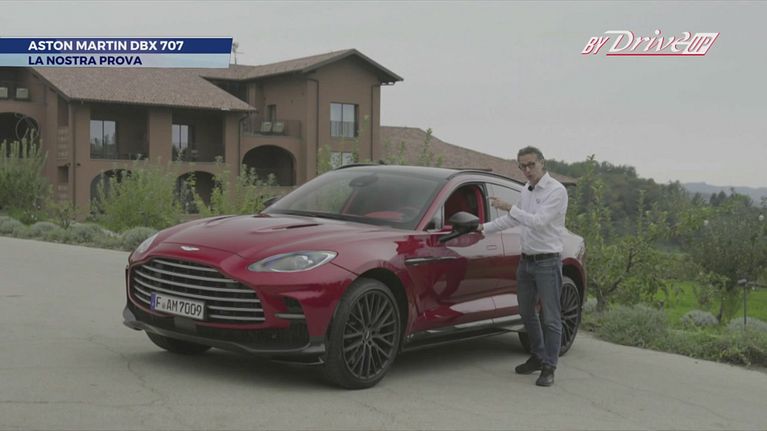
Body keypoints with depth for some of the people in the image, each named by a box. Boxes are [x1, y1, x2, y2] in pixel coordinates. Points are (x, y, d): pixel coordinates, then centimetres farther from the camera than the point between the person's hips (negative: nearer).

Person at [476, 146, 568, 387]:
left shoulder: (556, 191, -13)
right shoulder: (527, 191, 11)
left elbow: (539, 221, -24)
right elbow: (514, 219, 25)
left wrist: (508, 207, -22)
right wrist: (485, 228, 26)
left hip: (547, 262, -8)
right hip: (526, 260, 8)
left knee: (550, 317, -2)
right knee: (527, 313, 15)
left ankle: (549, 367, 4)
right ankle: (538, 357, 29)